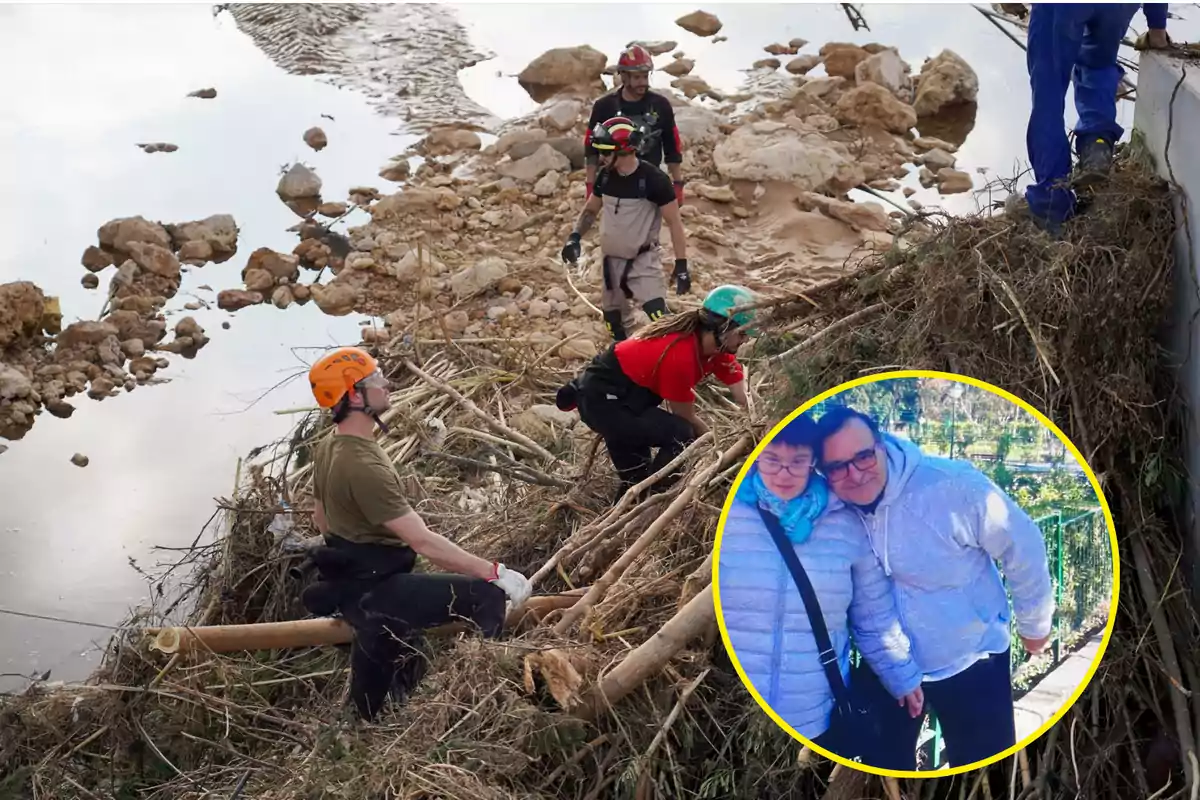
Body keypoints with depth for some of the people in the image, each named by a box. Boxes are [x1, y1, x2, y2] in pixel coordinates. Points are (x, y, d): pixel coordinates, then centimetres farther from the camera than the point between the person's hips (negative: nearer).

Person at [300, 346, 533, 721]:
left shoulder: (329, 448, 4)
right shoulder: (363, 465, -28)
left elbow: (321, 518, 19)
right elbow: (423, 542, -28)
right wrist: (495, 572, -24)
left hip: (353, 585, 10)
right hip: (378, 591, -10)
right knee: (486, 596, -18)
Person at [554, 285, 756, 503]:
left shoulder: (717, 344, -6)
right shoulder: (680, 356, -32)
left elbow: (744, 400, -4)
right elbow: (685, 417, -18)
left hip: (619, 394, 10)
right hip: (602, 400, -10)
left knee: (636, 478, 19)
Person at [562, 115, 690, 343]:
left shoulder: (653, 179, -19)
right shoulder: (606, 176, -2)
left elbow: (674, 222, -14)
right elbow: (591, 209, 15)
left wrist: (681, 265, -17)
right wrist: (575, 237, -2)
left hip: (643, 260, -6)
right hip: (611, 259, 6)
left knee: (659, 319, -23)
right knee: (614, 321, 17)